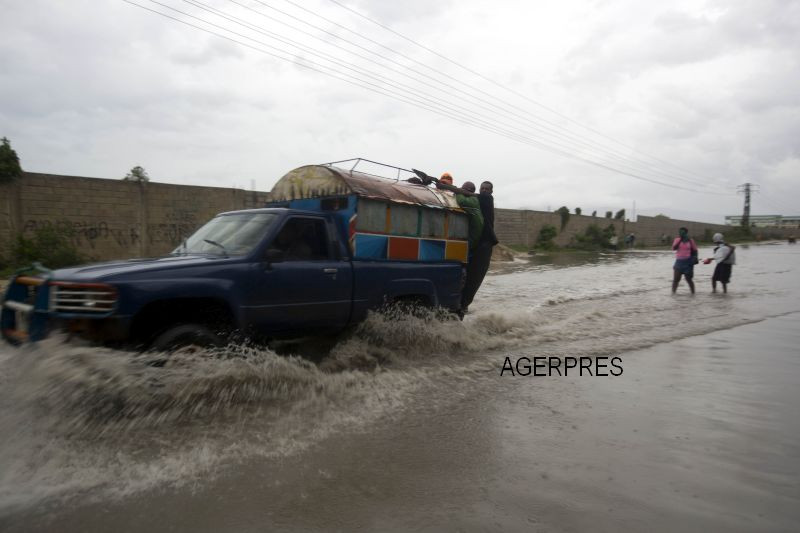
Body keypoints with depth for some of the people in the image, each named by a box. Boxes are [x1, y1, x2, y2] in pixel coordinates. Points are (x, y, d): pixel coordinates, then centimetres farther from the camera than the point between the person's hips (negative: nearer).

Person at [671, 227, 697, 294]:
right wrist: (680, 240, -16)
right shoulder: (677, 240, 3)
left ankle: (693, 293, 17)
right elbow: (674, 248, -13)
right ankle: (673, 293, 10)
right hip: (679, 261, 1)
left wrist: (695, 258, -6)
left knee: (688, 279, 3)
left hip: (688, 262, -1)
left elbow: (695, 250, 7)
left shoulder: (690, 240, 1)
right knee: (676, 279, 1)